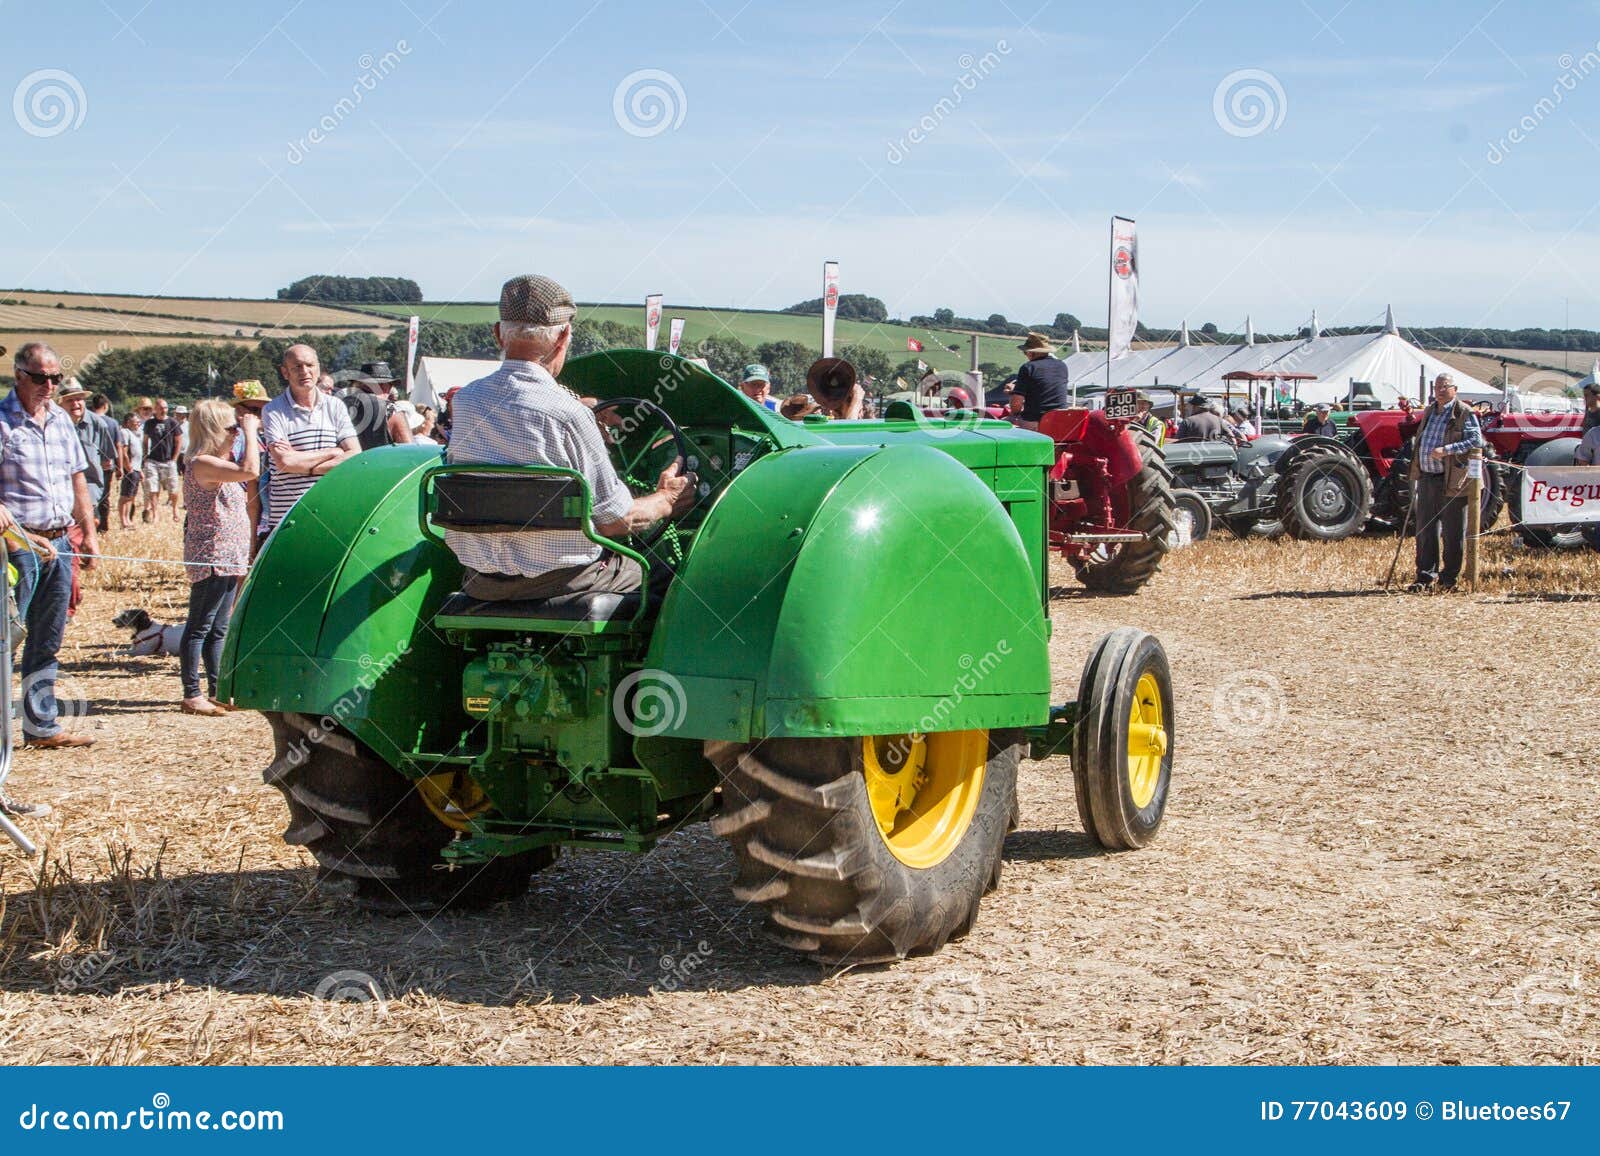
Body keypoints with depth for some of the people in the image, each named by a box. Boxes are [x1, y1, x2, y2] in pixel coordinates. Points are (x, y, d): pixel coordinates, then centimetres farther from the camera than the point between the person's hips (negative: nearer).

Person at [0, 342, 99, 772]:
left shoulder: (61, 419, 12)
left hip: (59, 542, 7)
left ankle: (42, 727, 23)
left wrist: (89, 532, 17)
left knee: (47, 642, 14)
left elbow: (76, 478, 20)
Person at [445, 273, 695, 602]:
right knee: (662, 574, 17)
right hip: (556, 579, -6)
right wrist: (665, 502, 7)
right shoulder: (568, 415, -20)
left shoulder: (464, 401, -1)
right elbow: (615, 521, -13)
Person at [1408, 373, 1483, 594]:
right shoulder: (1429, 412, 16)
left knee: (1453, 533, 3)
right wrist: (1417, 473, 21)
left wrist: (1447, 450, -23)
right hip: (1427, 479, 6)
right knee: (1425, 531, 5)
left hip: (1452, 482, -6)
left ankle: (1449, 579, 11)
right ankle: (1425, 577, 10)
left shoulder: (1464, 413, -6)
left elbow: (1477, 441, -15)